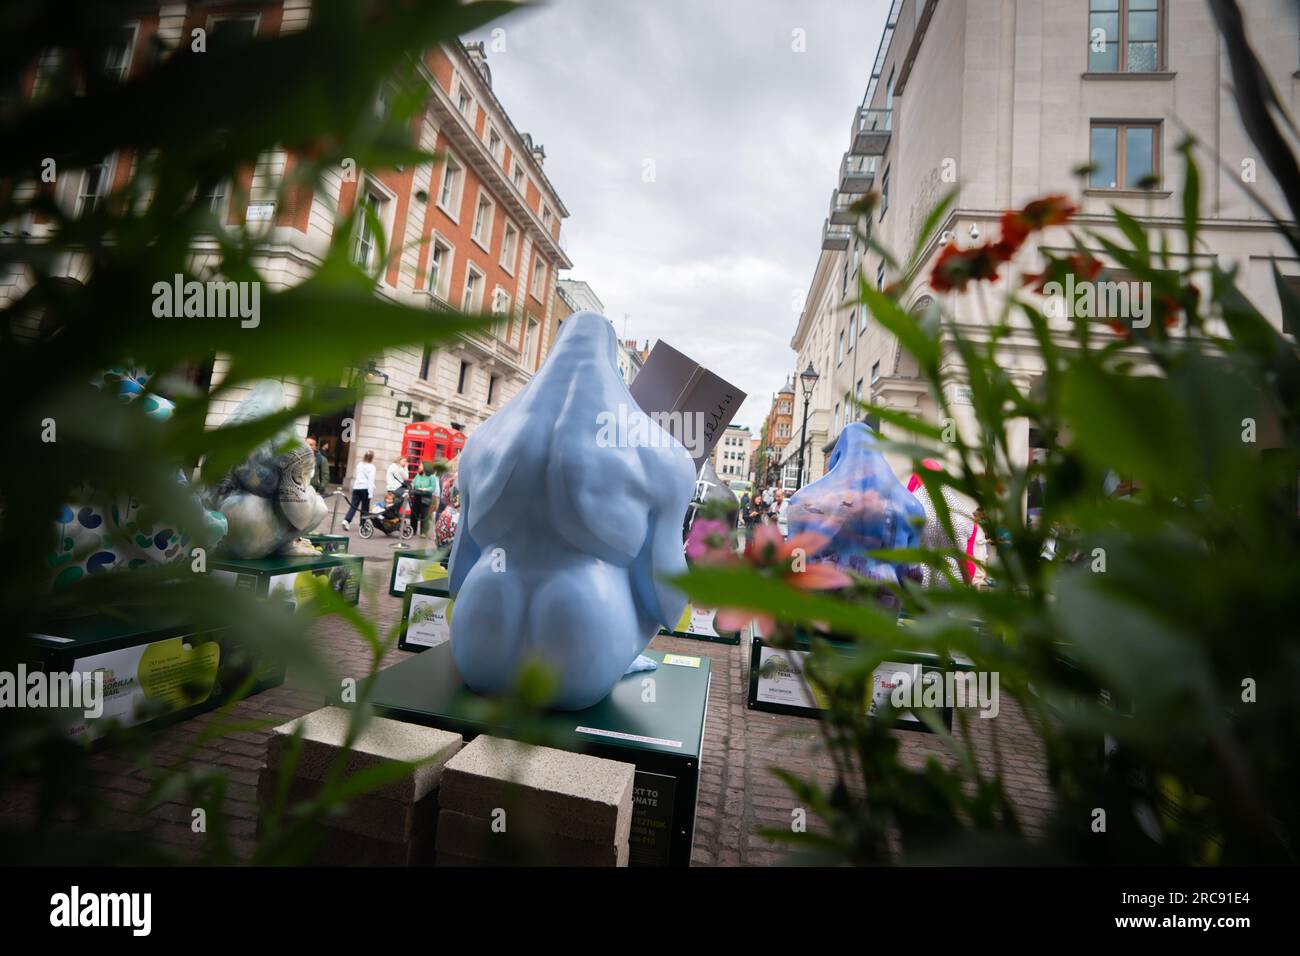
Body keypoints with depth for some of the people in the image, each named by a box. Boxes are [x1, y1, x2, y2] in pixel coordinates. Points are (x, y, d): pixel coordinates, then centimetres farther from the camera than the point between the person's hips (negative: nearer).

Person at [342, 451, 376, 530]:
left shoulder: (359, 465, 13)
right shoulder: (371, 467, -5)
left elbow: (355, 477, 17)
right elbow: (371, 481, -10)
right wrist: (370, 493, -12)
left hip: (356, 488, 5)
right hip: (365, 489, -5)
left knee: (353, 506, 4)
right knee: (365, 508, 6)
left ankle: (346, 520, -14)